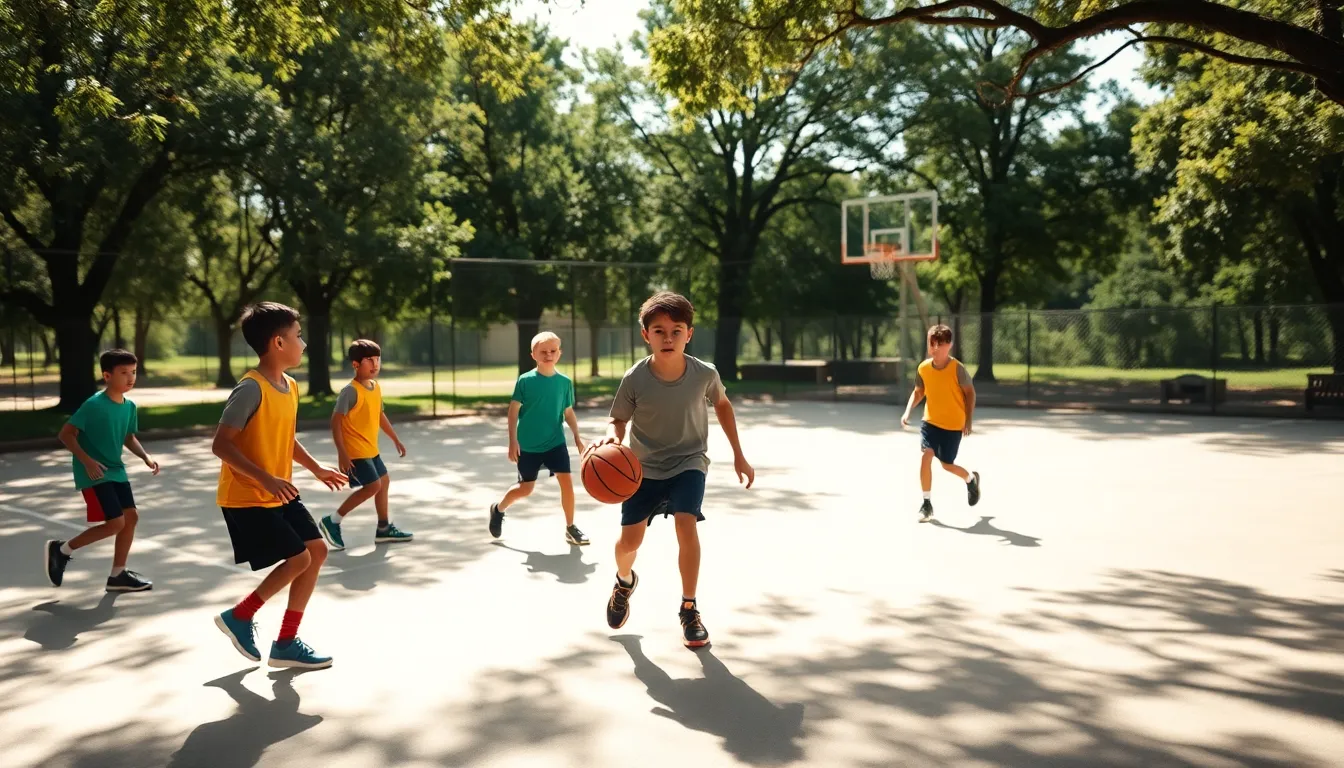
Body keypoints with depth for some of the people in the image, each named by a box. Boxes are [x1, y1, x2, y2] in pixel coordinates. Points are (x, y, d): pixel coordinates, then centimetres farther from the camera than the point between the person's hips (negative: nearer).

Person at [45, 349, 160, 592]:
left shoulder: (130, 406, 3)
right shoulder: (94, 405, -19)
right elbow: (65, 434, -17)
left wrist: (146, 457, 1)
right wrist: (87, 460, -26)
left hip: (116, 471, 8)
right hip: (94, 473, -8)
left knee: (131, 516, 6)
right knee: (116, 522, -11)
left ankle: (118, 575, 18)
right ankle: (61, 549, 10)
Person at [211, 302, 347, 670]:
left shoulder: (290, 386, 7)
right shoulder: (251, 389, -21)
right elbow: (221, 444, -24)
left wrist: (316, 467, 15)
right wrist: (265, 479, -32)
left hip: (280, 494, 9)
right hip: (247, 498, -9)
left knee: (317, 551, 6)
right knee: (298, 558, -11)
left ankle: (286, 643, 15)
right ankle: (239, 616, 11)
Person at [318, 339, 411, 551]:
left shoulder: (376, 387, 6)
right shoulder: (351, 391, -20)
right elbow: (336, 420, -21)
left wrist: (396, 439, 23)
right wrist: (342, 453, -25)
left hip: (371, 449, 9)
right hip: (355, 450, -9)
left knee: (384, 481, 14)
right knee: (372, 486, -12)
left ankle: (384, 529, 27)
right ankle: (332, 522, -3)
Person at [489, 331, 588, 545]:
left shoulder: (565, 382, -1)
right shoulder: (525, 380, -11)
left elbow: (568, 412, 9)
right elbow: (513, 411, -8)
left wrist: (577, 437, 4)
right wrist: (513, 441, -12)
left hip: (555, 442, 2)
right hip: (528, 445, -2)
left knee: (567, 481, -10)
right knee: (525, 489, 8)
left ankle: (570, 528, 5)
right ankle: (498, 509, 38)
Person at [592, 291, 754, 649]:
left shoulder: (704, 374, -19)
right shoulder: (634, 379, -22)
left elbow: (722, 404, 2)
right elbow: (620, 421, -9)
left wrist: (738, 455, 6)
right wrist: (611, 438, -33)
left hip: (688, 463, 0)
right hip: (644, 467, 1)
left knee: (685, 524, -23)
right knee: (630, 539, 2)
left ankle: (689, 609, -3)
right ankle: (625, 581, 41)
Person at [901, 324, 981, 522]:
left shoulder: (957, 368, -17)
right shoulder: (923, 368, -7)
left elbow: (970, 392, -5)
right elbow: (918, 392, 8)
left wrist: (968, 420, -8)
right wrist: (908, 412, -7)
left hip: (953, 424, -3)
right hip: (930, 421, 3)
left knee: (947, 464, 5)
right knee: (925, 456, -15)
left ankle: (971, 479, 40)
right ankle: (927, 504, -4)